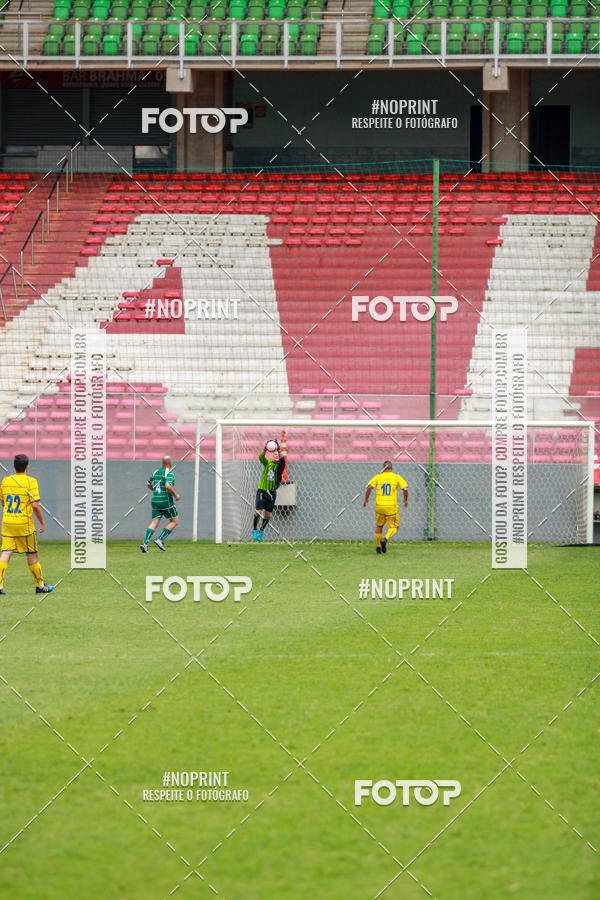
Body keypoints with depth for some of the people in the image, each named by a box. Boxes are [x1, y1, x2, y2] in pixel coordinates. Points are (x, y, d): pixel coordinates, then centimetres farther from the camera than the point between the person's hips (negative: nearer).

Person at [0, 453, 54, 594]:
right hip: (24, 523, -4)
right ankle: (40, 585, 20)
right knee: (32, 555, 8)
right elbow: (35, 505, -13)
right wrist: (42, 523, -2)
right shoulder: (30, 482, -10)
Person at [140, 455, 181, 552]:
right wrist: (176, 495, -12)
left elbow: (148, 484, 21)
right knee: (175, 521, 8)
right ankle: (160, 540, -3)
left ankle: (145, 543, -16)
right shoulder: (170, 473, -11)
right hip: (166, 501, -7)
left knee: (154, 522, 2)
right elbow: (168, 486, -26)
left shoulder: (156, 472, 12)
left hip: (155, 501, 7)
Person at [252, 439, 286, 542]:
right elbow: (261, 457, -22)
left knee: (267, 514, 4)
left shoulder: (280, 465, -1)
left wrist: (279, 450, -41)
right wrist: (265, 450, -43)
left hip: (272, 492, 2)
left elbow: (282, 458, -23)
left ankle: (261, 532, 20)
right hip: (262, 490, -2)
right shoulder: (267, 462, -2)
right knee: (258, 512, -10)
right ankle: (255, 531, 6)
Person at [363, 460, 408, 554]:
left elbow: (369, 487, -10)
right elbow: (405, 489, -8)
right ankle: (385, 539, -18)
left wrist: (366, 499, 4)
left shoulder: (378, 477, 2)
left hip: (379, 506, 2)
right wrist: (406, 500, 10)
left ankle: (378, 547, 24)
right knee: (394, 527, 9)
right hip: (391, 507, -2)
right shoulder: (397, 477, 0)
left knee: (379, 526, 21)